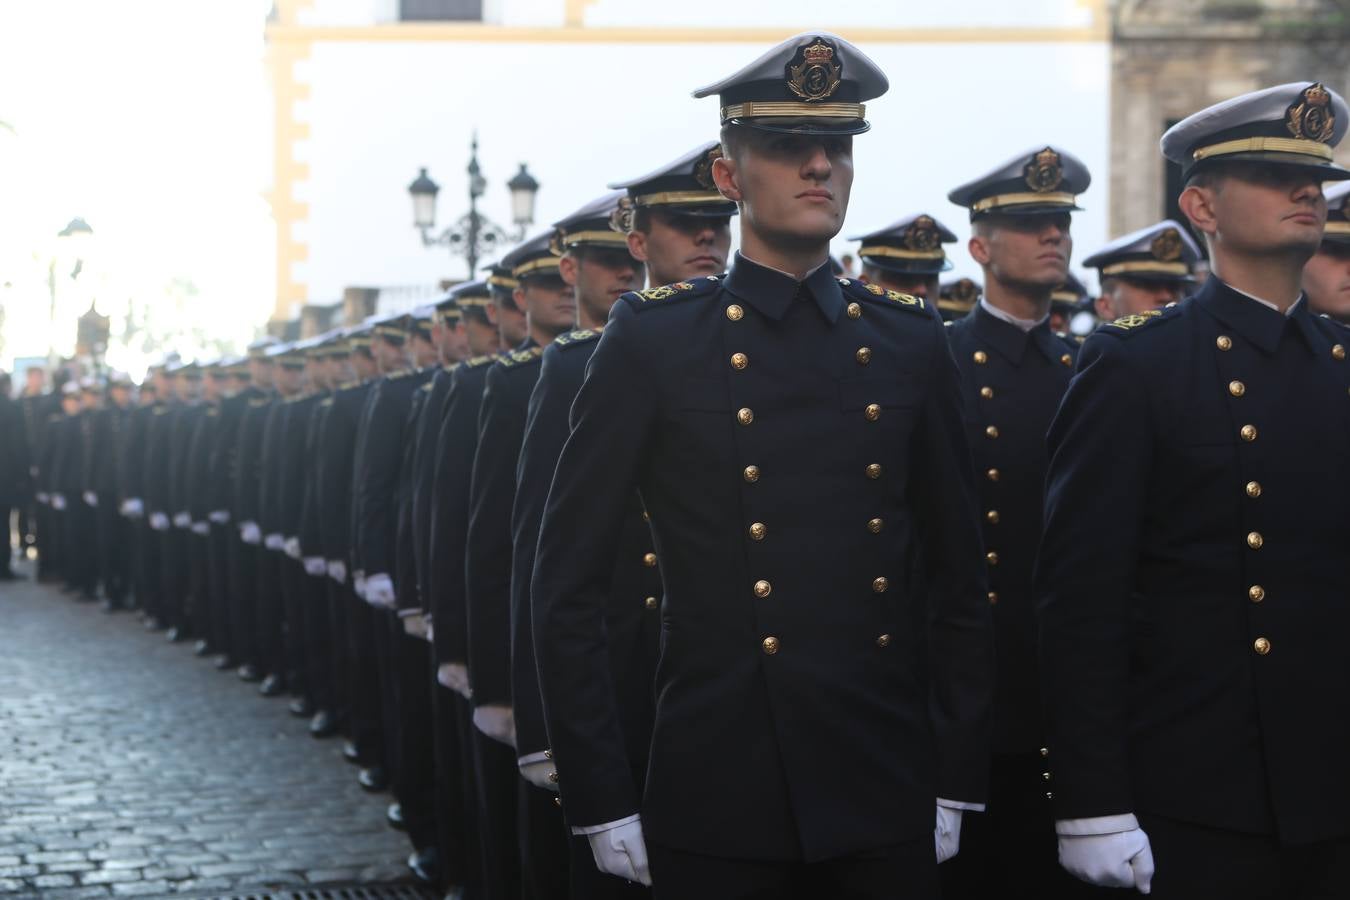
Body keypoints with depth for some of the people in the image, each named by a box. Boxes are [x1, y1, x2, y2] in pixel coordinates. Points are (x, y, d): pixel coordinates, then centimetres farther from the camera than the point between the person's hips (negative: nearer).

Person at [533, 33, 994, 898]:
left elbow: (959, 579, 11)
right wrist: (602, 799, -5)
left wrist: (957, 780, 6)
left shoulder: (910, 339, 7)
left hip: (887, 796, 3)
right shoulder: (654, 338, -2)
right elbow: (569, 588, -2)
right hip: (718, 804, -3)